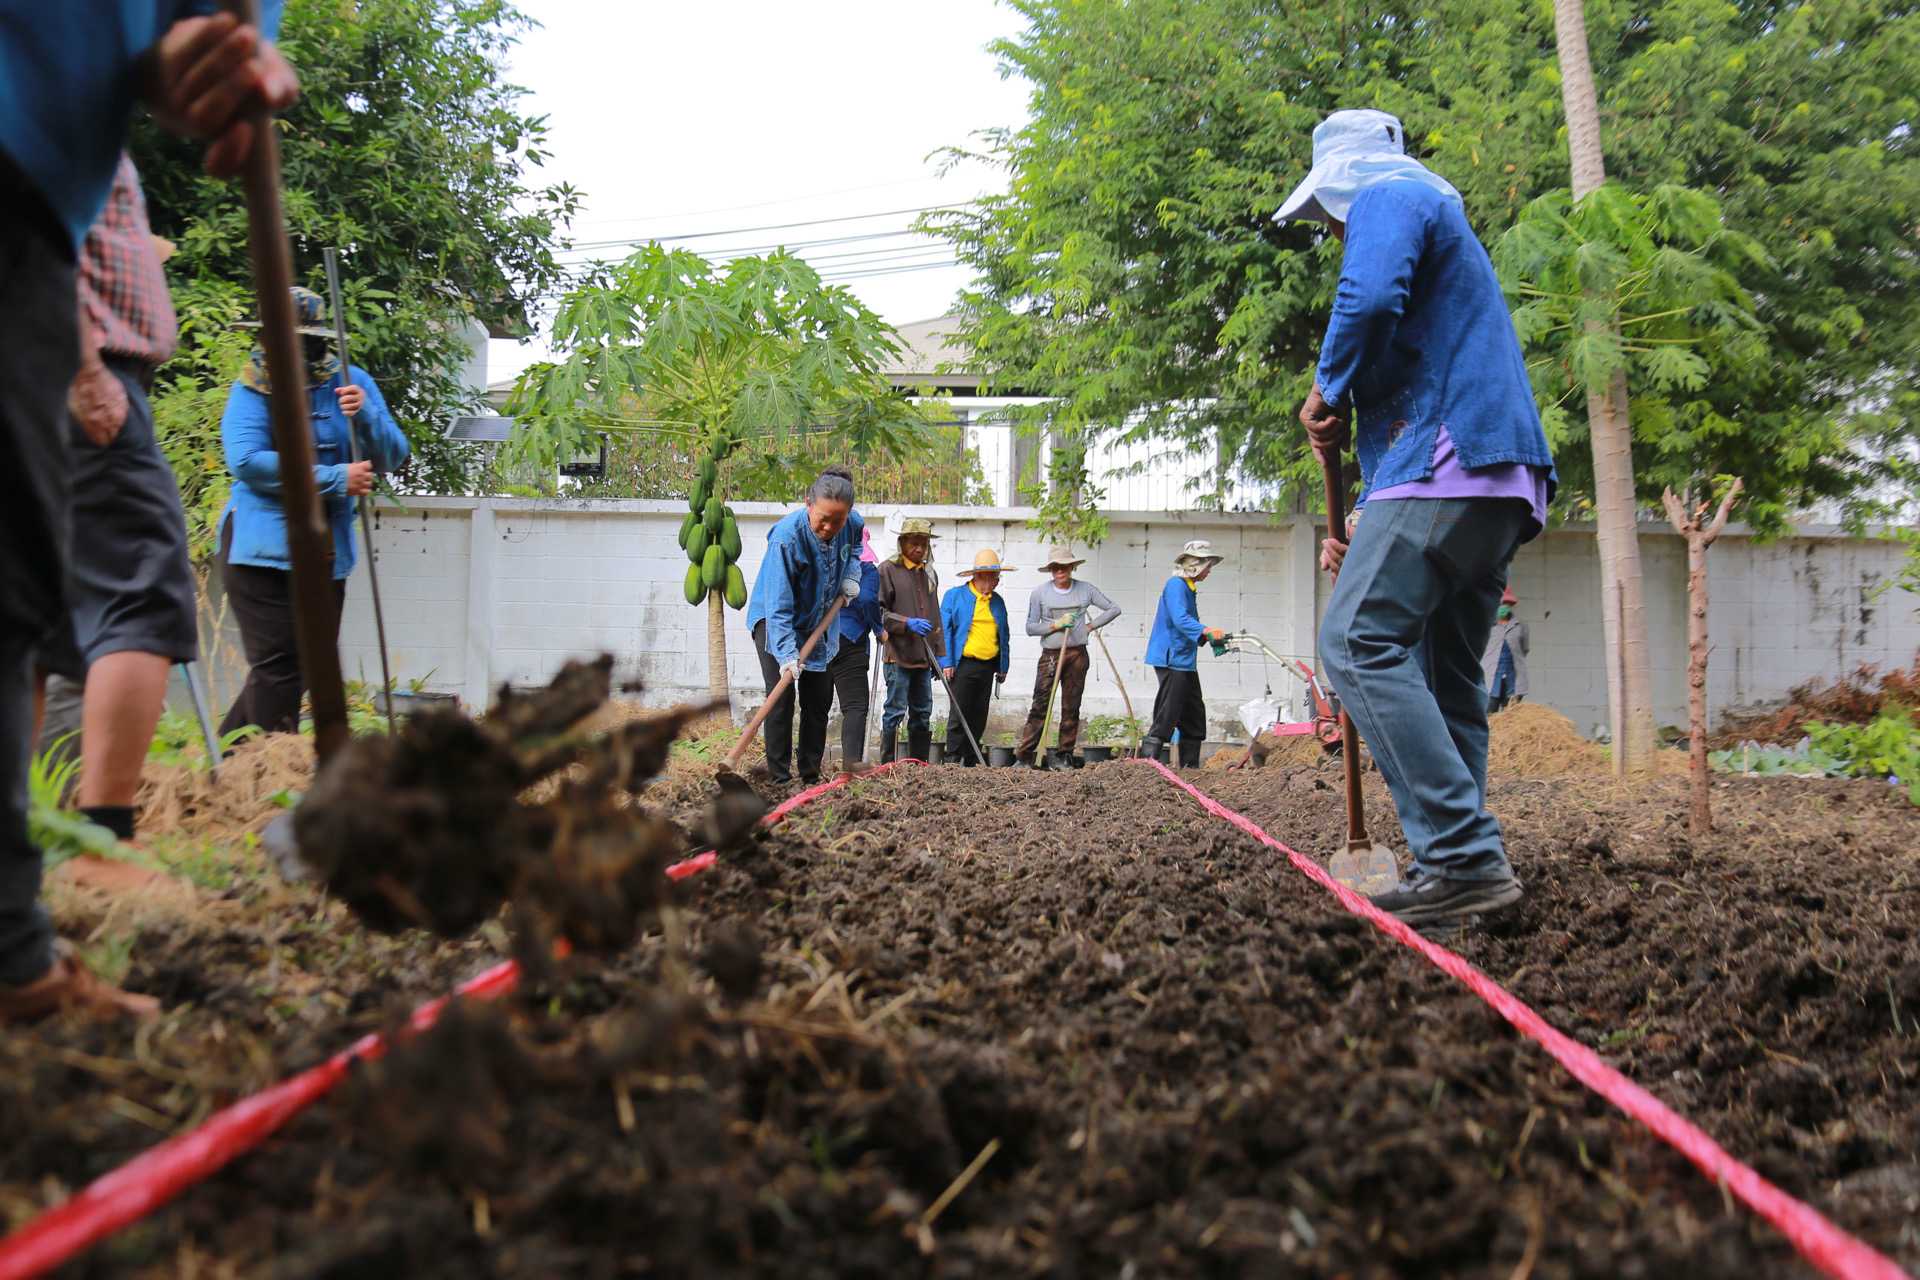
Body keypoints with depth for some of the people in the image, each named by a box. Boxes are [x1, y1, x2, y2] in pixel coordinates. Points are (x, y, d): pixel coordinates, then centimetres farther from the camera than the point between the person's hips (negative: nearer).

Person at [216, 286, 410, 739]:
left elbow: (392, 456, 2)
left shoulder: (350, 382, 6)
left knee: (307, 666, 11)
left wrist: (364, 414, -18)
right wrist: (335, 480, -20)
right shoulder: (253, 385, -4)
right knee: (277, 667, -8)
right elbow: (247, 461, -17)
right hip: (261, 547, -5)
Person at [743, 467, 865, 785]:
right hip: (774, 621, -6)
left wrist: (851, 575, -4)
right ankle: (779, 779, -6)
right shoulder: (786, 536, -33)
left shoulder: (853, 524, -16)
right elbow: (778, 605, -34)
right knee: (781, 700, -13)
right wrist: (786, 654, -41)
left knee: (820, 702, 7)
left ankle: (811, 777, 17)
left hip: (819, 624, 6)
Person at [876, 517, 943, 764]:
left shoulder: (929, 574, 19)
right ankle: (888, 763, 0)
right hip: (898, 654, -6)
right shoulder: (888, 570, -2)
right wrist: (907, 623, -19)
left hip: (923, 657, 7)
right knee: (896, 711, -6)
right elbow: (877, 611, -8)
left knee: (923, 712, 8)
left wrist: (938, 652, 18)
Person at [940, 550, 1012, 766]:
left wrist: (1003, 667, 13)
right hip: (963, 664, -5)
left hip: (987, 667, 5)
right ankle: (953, 758, 1)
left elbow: (1004, 635, 19)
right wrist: (946, 662, -10)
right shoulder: (955, 596, 1)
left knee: (979, 716, 7)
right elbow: (944, 630, -2)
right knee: (958, 714, -5)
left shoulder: (997, 601, 14)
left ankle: (972, 759, 13)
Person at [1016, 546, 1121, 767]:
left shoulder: (1086, 590, 5)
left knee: (1071, 707, 4)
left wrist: (1090, 626, 4)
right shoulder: (1040, 593, 2)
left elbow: (1114, 609, 13)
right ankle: (1024, 756, -6)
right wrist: (1056, 625, -12)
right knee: (1040, 706, -7)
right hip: (1049, 656, -1)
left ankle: (1066, 755, 12)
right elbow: (1030, 627, 2)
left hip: (1077, 656, 1)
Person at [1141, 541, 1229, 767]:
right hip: (1171, 659, -10)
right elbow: (1180, 619, -27)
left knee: (1194, 714, 12)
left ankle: (1190, 766, 18)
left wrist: (1215, 637, 21)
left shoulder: (1189, 588, 19)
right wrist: (1207, 632, -38)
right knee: (1167, 714, -11)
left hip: (1185, 661, 10)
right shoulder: (1176, 585, -12)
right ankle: (1148, 761, -8)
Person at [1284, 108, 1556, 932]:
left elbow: (1368, 301, -20)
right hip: (1498, 488, 10)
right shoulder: (1438, 222, 36)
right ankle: (1454, 869, 8)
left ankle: (1465, 857, -24)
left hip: (1446, 464, -10)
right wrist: (1370, 534, 29)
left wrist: (1327, 396, -2)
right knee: (1443, 674, 8)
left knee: (1359, 642, -17)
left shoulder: (1389, 198, 5)